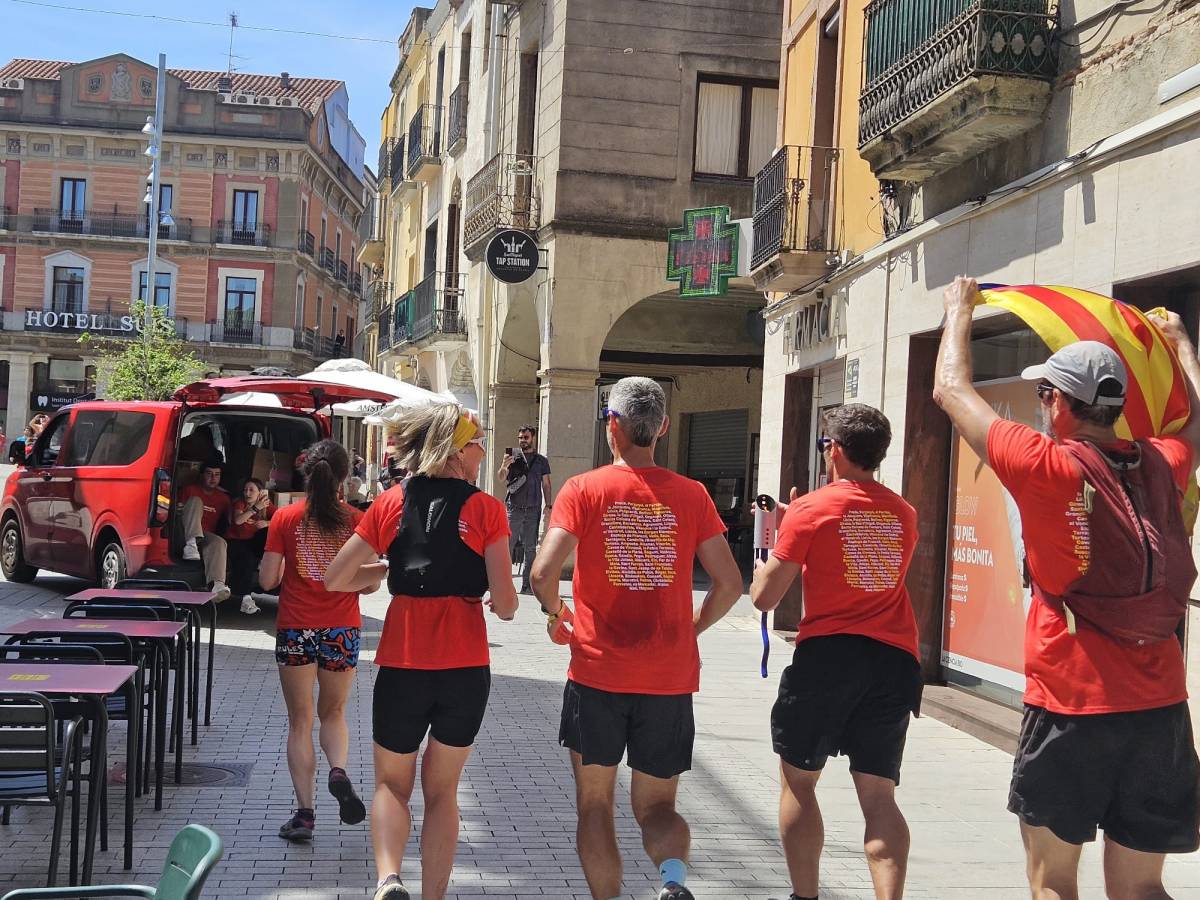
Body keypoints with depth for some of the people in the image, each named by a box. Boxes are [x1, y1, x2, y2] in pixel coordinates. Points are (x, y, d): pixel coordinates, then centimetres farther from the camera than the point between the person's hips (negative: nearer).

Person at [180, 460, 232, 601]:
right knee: (195, 501, -22)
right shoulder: (190, 491, 14)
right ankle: (191, 545, -44)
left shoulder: (223, 497, 23)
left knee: (219, 542, -36)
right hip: (188, 534, -1)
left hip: (208, 536, 1)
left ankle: (216, 585, -62)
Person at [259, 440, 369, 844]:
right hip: (342, 630, 1)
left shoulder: (285, 518, -5)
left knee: (300, 721, 9)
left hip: (295, 630, 0)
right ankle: (338, 770, -8)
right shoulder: (355, 520, -5)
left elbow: (267, 579, -5)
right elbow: (371, 583, -3)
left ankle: (304, 812, 6)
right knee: (333, 712, 19)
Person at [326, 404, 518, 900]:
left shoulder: (391, 504, 2)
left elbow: (335, 579, 3)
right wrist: (503, 601, 15)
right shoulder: (486, 508, -4)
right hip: (467, 667, -1)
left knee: (392, 783, 17)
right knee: (441, 789, 16)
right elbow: (505, 605, -8)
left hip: (402, 663, 1)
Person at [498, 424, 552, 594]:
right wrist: (504, 466, -25)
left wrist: (548, 505, 4)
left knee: (530, 548, 3)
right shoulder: (513, 457, 7)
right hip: (513, 508, -2)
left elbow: (546, 484, 15)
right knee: (507, 546, -5)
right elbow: (502, 478, -3)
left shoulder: (541, 461, 13)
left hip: (533, 509, 2)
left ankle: (526, 585, 7)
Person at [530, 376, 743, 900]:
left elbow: (544, 572, -15)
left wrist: (556, 613, 5)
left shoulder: (584, 489, -4)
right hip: (671, 678, 2)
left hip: (598, 672, -2)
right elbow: (730, 584, -1)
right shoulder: (691, 495, 2)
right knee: (656, 807, 14)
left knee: (595, 802, 15)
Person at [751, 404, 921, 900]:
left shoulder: (811, 509, -5)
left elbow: (764, 596, -5)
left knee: (798, 780, 12)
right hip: (895, 659, 4)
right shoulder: (904, 513, 11)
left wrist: (767, 555, 17)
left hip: (826, 655, -4)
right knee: (879, 795, 6)